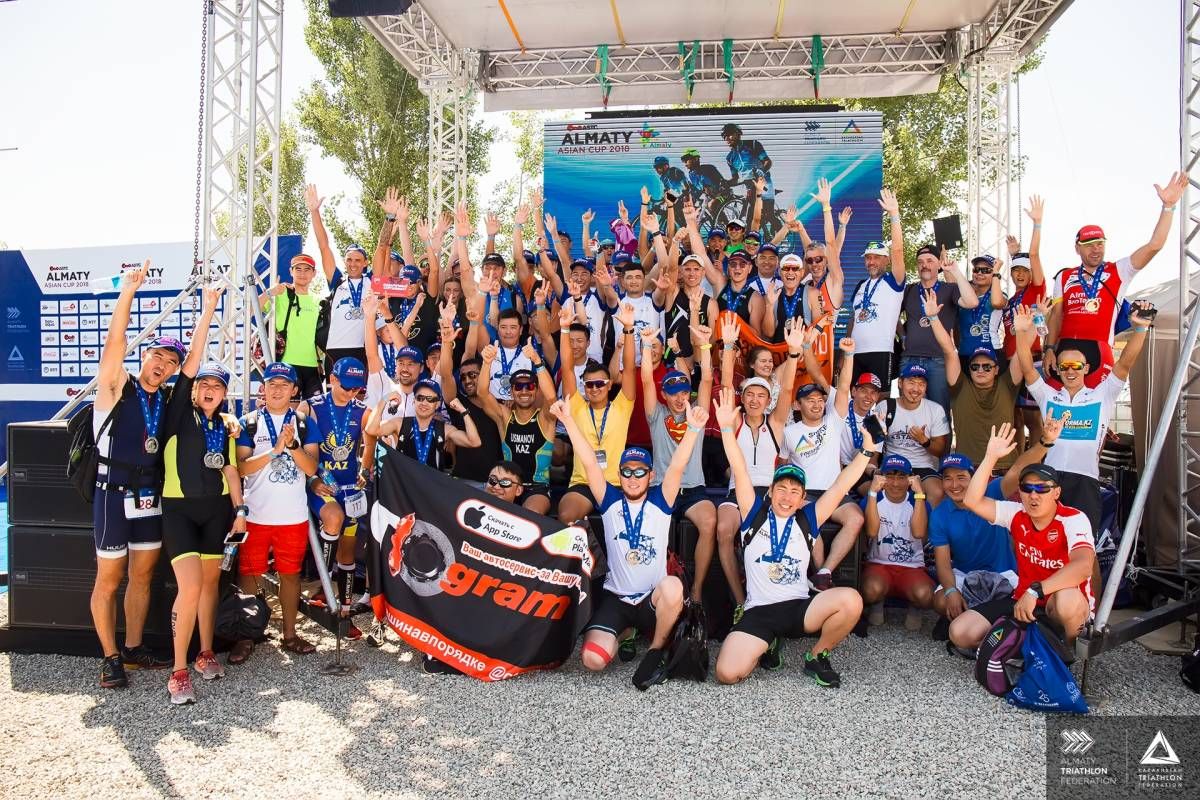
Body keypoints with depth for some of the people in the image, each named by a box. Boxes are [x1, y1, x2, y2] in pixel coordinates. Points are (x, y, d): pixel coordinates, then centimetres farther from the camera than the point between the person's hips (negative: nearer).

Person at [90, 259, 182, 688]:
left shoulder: (169, 397, 6)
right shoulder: (116, 387, -7)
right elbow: (115, 341, -20)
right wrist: (127, 293, -31)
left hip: (151, 495, 5)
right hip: (114, 493, -5)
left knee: (141, 576, 13)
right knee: (108, 579, 4)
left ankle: (133, 648, 26)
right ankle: (110, 658, 15)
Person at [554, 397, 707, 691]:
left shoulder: (660, 501, 1)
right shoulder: (610, 501, 2)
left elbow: (677, 466, -14)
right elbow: (589, 462, -7)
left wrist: (693, 428, -29)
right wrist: (568, 419, -17)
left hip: (653, 598, -1)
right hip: (615, 597, 2)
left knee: (673, 586, -37)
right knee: (593, 659, -19)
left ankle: (656, 650, -8)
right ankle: (625, 633, 19)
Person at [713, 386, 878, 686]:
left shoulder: (808, 519, 8)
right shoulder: (754, 514, 4)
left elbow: (840, 486, 6)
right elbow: (740, 471, -5)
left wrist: (867, 450, 1)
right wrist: (727, 428, -15)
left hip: (801, 607, 2)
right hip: (758, 612, -1)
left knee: (851, 600, -29)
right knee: (727, 673, -23)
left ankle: (817, 657, 1)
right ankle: (766, 647, 15)